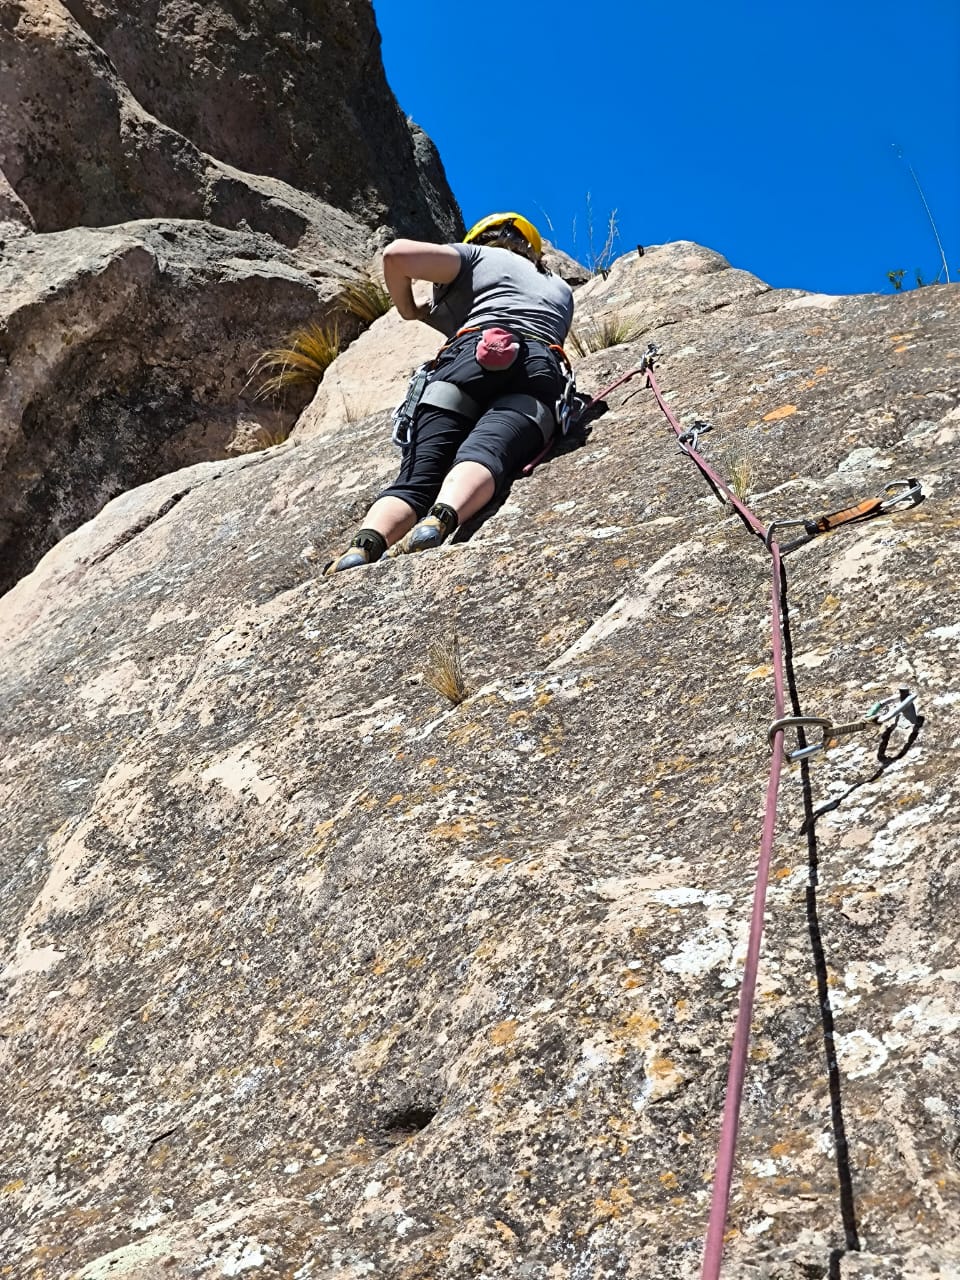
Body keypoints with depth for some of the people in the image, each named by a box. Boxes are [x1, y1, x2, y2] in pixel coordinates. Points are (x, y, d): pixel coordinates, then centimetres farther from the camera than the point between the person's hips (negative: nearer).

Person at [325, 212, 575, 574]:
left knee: (418, 473, -15)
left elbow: (396, 254, 13)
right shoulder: (561, 288, 42)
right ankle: (439, 521, -59)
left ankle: (364, 546, -45)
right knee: (485, 451, -26)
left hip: (474, 355, -2)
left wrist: (408, 310, 30)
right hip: (543, 371, 3)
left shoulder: (478, 255, 28)